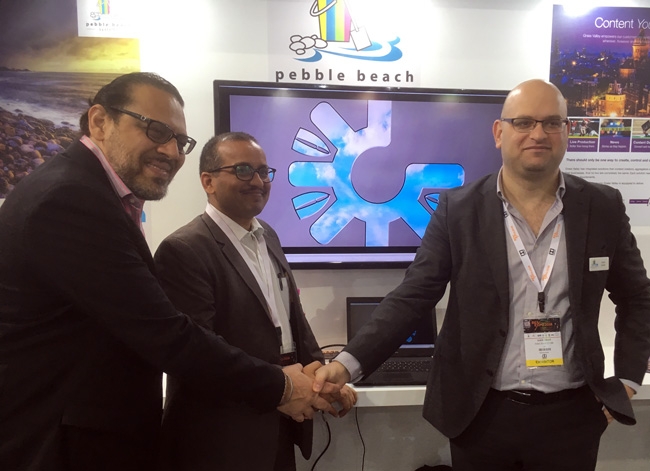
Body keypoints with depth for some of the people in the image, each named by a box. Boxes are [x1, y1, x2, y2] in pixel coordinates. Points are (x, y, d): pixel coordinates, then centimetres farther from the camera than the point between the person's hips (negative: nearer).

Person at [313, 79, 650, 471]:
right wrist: (350, 362, -19)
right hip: (481, 414, -1)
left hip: (571, 416, 2)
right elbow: (412, 298, -9)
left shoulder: (603, 207, -1)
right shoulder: (458, 209, -8)